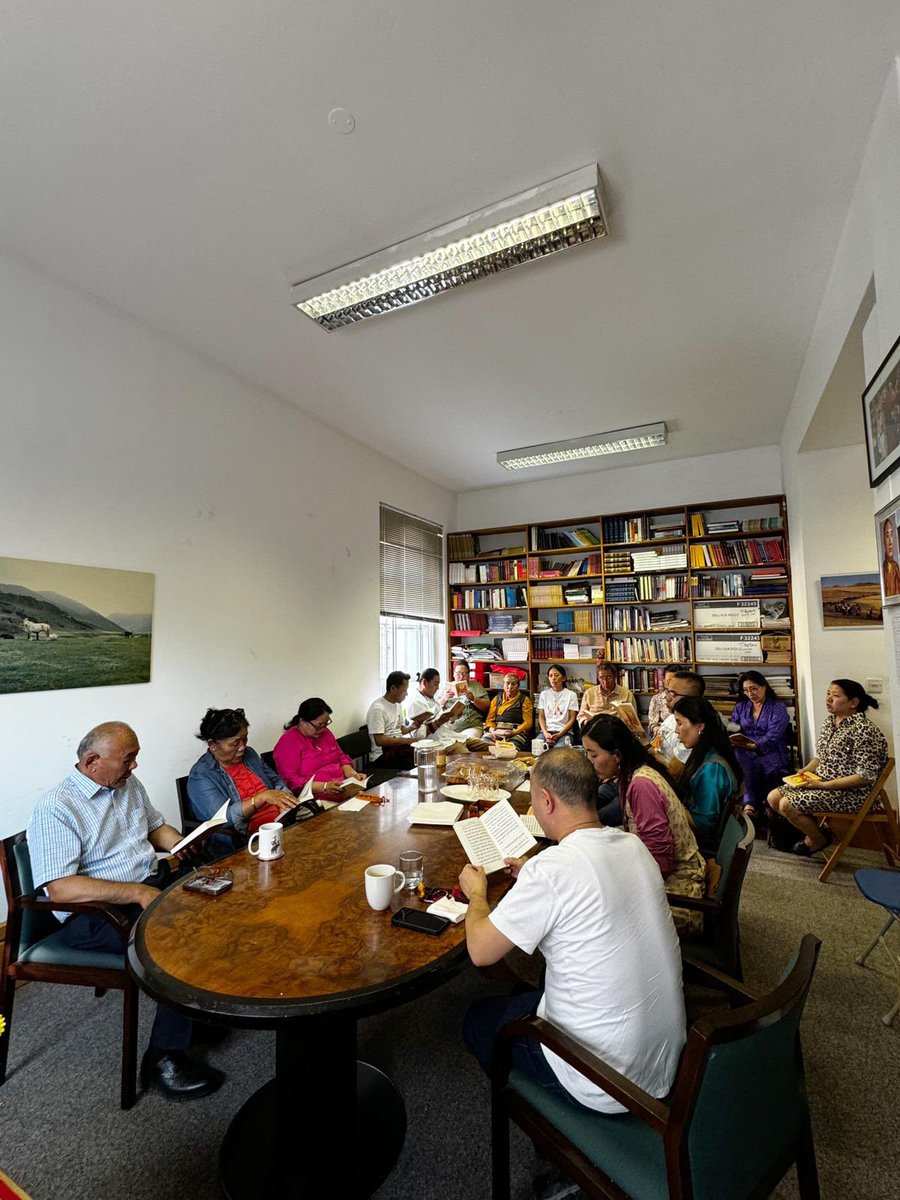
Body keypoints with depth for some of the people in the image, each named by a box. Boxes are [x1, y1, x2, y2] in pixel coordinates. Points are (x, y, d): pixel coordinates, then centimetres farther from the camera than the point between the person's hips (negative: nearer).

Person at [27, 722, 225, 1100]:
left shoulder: (129, 784, 7)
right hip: (94, 913, -7)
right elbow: (60, 888, -20)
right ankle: (162, 1058, -8)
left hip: (151, 884, 7)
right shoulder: (55, 808, -14)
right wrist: (137, 893, -25)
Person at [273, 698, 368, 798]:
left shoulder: (325, 732, 14)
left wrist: (353, 774, 1)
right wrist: (324, 787, -25)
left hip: (343, 789, 8)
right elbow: (291, 781, -15)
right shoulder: (287, 743, -8)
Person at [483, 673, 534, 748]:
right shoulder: (497, 699, 23)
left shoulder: (524, 700, 15)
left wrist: (514, 732, -14)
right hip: (497, 730, 2)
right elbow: (490, 719, 14)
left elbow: (528, 722, 4)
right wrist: (493, 731, -9)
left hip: (516, 732, -2)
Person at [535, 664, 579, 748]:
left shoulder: (571, 695, 7)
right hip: (546, 731, 3)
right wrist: (545, 733, -9)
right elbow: (541, 717, 11)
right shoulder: (544, 694, 15)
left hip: (564, 732, -2)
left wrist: (559, 735, -12)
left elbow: (572, 719, 2)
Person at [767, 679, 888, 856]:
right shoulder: (830, 720, 7)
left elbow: (866, 776, -21)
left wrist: (823, 785, -23)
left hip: (851, 792, -8)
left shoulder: (864, 730, -19)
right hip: (820, 782, 8)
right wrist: (807, 769, -3)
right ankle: (813, 830, 16)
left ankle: (820, 840, 8)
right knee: (773, 798, -4)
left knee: (787, 805, -20)